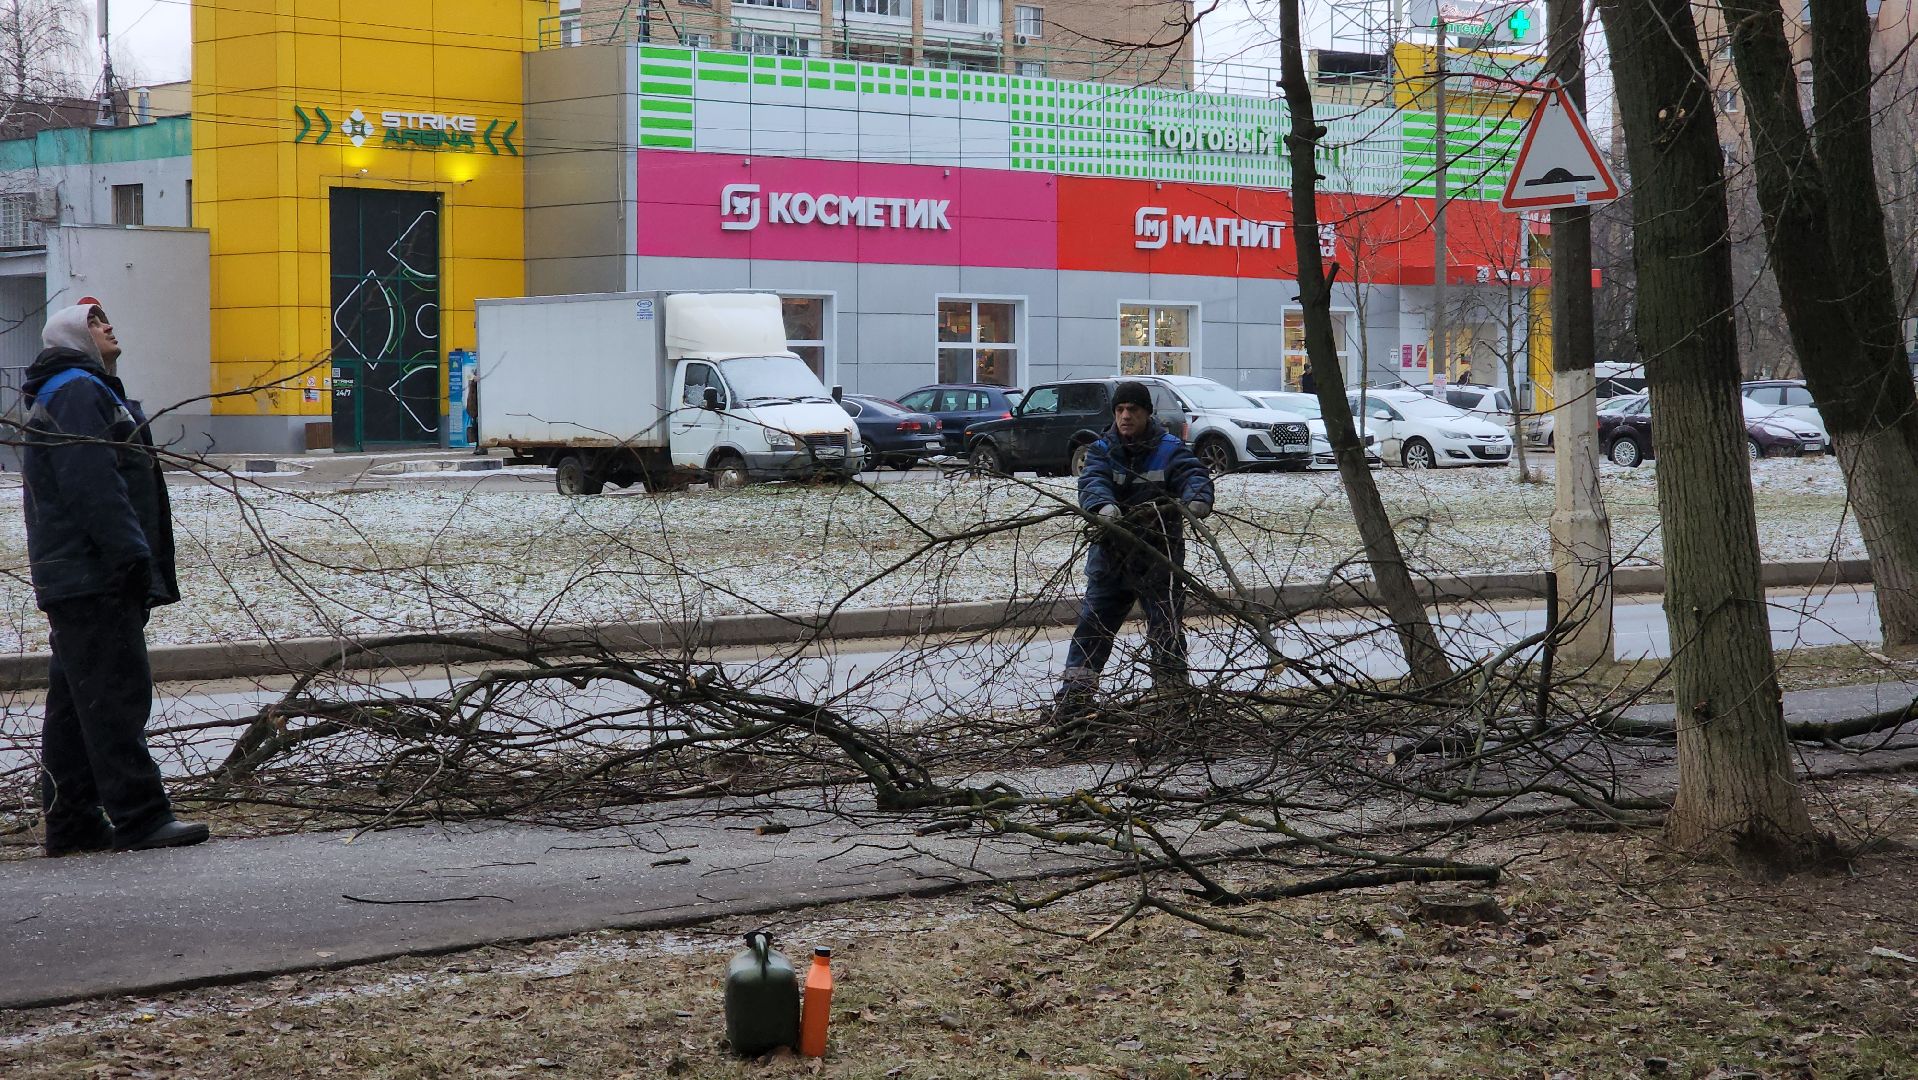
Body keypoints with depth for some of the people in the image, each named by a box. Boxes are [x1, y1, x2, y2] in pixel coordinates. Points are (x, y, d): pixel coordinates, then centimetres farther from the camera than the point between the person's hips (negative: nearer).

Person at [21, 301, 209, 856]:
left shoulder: (82, 391, 25)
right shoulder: (77, 393, -10)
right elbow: (92, 485, -22)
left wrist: (137, 557, 21)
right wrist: (132, 553, -23)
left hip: (73, 577, 11)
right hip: (95, 579, -11)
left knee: (75, 701, 10)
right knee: (117, 695, -11)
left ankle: (71, 823, 12)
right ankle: (139, 816, -12)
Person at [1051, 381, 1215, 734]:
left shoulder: (1171, 449, 0)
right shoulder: (1102, 451, 5)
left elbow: (1194, 475, -17)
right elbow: (1092, 482, -14)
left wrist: (1197, 498, -41)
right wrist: (1103, 505, -38)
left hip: (1160, 559, -2)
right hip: (1111, 556, 2)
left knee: (1168, 632, 3)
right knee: (1092, 629, 0)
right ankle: (1071, 705, 1)